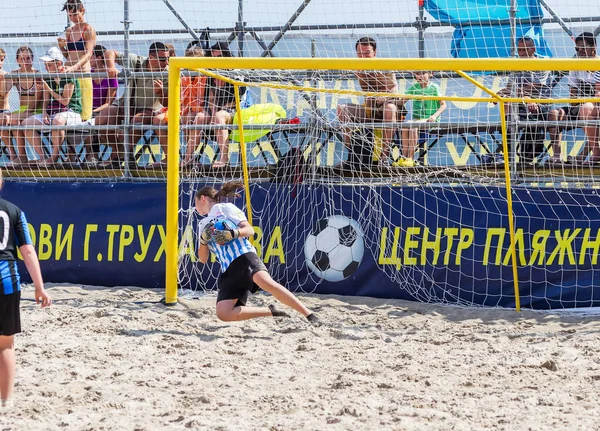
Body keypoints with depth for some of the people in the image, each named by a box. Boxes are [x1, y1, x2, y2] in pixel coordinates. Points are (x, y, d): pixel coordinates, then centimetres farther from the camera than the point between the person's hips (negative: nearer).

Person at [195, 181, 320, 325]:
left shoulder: (225, 208, 13)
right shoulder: (203, 224, 28)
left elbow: (250, 230, 3)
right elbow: (203, 258, 23)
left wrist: (232, 233, -17)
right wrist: (203, 239, 3)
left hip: (244, 257, -6)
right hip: (228, 271, 6)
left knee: (266, 282, -36)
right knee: (223, 314, -18)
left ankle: (309, 314, -38)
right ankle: (270, 311, -6)